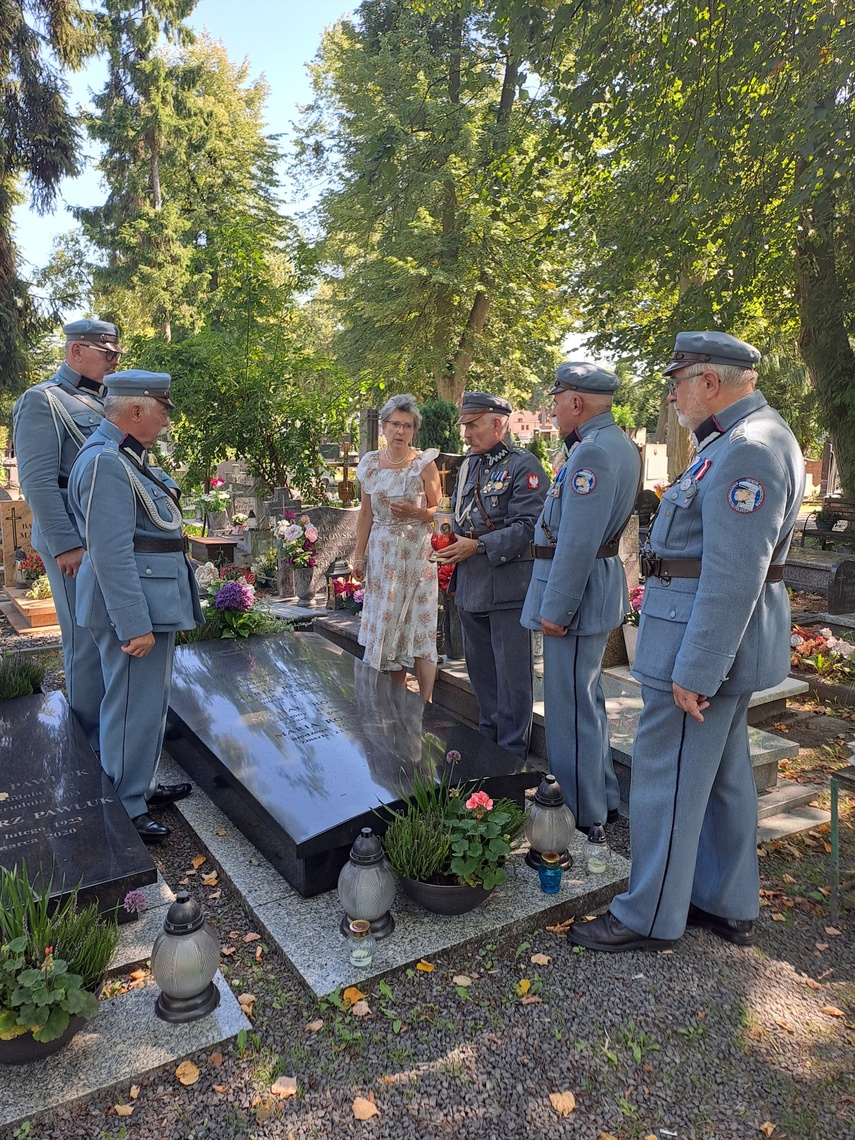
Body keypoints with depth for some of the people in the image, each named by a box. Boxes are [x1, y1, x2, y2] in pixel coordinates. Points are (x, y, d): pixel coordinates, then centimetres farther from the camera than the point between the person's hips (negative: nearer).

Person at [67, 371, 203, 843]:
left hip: (153, 602, 11)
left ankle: (140, 784, 34)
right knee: (134, 708, 0)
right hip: (134, 607, -11)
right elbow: (111, 554, -24)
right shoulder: (105, 462, -19)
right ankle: (124, 810, 13)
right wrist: (135, 625, -24)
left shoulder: (126, 457, 14)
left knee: (148, 703, 20)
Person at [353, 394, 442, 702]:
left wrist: (414, 512, -18)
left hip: (416, 553, -4)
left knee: (419, 627, -3)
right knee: (386, 625, 7)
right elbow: (366, 512, 12)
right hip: (381, 554, 4)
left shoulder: (424, 463, -3)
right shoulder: (370, 463, 7)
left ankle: (425, 704, 6)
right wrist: (359, 555, 9)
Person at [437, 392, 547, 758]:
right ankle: (487, 738, 34)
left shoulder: (524, 466, -9)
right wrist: (450, 544, 6)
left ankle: (511, 752, 13)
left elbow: (527, 527, -18)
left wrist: (478, 546, -22)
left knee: (511, 672, 1)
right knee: (479, 668, 18)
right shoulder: (468, 466, 15)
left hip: (508, 587, -8)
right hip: (470, 587, 8)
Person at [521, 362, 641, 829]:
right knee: (586, 698, 21)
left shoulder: (592, 452, -20)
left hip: (578, 590, -11)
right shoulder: (618, 445, 13)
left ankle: (582, 815, 13)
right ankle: (601, 798, 35)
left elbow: (577, 543, -24)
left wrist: (555, 609, -21)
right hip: (599, 583, 11)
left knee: (570, 705, 0)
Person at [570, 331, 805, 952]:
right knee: (725, 775, 18)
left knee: (667, 782, 1)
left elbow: (734, 576, -26)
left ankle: (649, 917, 18)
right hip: (724, 643, 11)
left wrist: (693, 671, -23)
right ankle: (730, 906, 33)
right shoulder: (744, 439, 14)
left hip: (705, 643, -11)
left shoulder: (747, 449, -21)